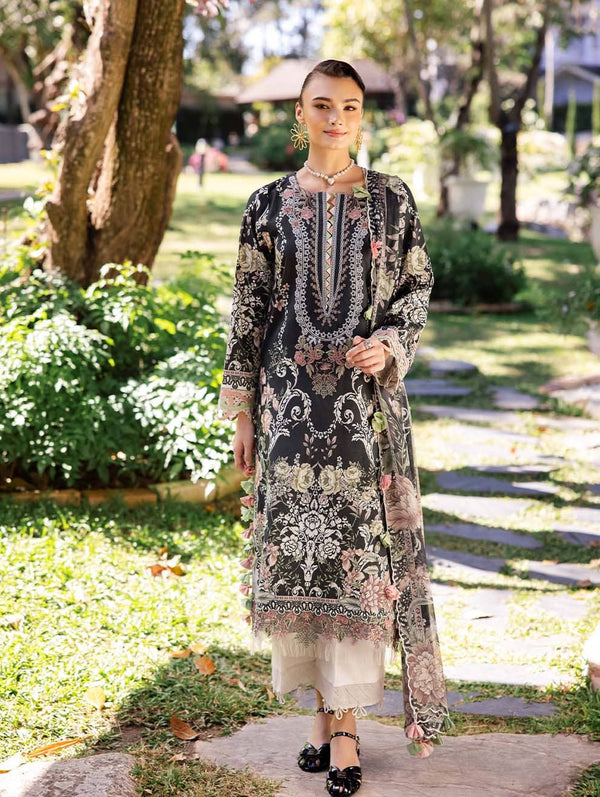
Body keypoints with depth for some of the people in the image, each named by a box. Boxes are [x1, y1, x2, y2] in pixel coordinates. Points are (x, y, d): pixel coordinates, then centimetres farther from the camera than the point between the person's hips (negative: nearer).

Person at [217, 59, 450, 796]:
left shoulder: (392, 198, 3)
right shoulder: (269, 204, 5)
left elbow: (417, 286, 8)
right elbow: (248, 310, 6)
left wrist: (390, 345, -12)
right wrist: (241, 409, 3)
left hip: (366, 398, -1)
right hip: (291, 399, 1)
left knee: (360, 547, -3)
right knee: (299, 542, 3)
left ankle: (346, 724, 4)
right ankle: (324, 707, 18)